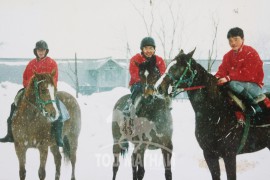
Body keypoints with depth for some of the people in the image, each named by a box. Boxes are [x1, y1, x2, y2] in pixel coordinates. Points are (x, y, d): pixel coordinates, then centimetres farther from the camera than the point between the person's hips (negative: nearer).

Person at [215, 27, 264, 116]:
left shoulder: (250, 52, -10)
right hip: (239, 84, 6)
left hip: (254, 86, -6)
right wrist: (216, 78, -21)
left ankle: (254, 106, -28)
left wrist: (228, 78, -29)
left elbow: (248, 73, -21)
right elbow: (222, 70, 5)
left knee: (232, 84, -34)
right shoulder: (228, 56, 12)